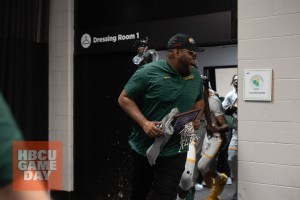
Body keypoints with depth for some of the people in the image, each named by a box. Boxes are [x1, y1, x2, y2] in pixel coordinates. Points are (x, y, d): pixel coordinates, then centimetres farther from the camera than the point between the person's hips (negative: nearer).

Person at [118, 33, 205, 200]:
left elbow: (199, 100, 21)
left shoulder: (195, 75, 4)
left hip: (175, 151, 2)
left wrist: (197, 117, -1)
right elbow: (124, 99, -8)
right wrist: (144, 123, -21)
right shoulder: (148, 72, -12)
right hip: (145, 147, -2)